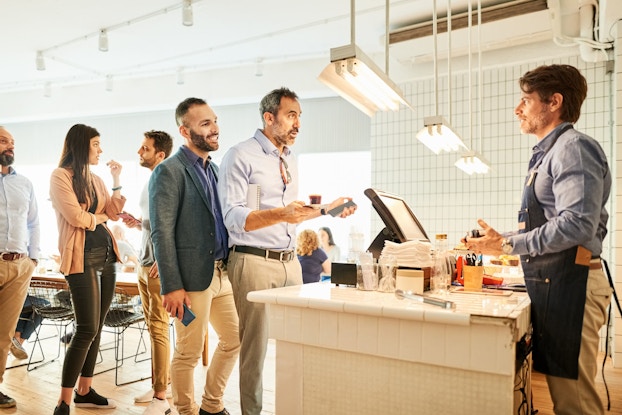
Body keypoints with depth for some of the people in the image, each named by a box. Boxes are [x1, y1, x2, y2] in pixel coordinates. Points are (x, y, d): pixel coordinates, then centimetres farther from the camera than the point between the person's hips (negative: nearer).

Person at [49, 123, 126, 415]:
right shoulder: (60, 176, -6)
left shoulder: (96, 179, 15)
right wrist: (99, 216, 4)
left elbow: (114, 214, 9)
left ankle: (84, 391, 21)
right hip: (82, 258, -7)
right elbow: (77, 218, -15)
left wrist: (117, 181, 3)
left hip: (106, 255, 7)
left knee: (96, 328, 10)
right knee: (87, 329, -9)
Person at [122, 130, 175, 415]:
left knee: (158, 327, -5)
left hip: (160, 266, -9)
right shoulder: (148, 184, 16)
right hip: (144, 264, 9)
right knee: (152, 326, 14)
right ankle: (162, 384, 27)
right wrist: (137, 224, 5)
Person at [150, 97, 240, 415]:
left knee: (234, 340, 17)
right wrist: (172, 287, -18)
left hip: (221, 273, 8)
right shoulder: (169, 171, -10)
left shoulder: (213, 169, 14)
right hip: (192, 278, -8)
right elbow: (161, 234, -15)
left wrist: (229, 267, 10)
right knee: (189, 353, 5)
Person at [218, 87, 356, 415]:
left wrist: (328, 210, 10)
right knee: (254, 347, 2)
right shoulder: (240, 156, -7)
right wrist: (280, 214, -29)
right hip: (254, 262, -7)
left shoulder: (290, 159, 16)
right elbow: (234, 218, -15)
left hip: (290, 261, 7)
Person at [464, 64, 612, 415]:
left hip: (570, 283, -9)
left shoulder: (574, 147, -11)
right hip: (550, 282, 9)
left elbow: (578, 225, -22)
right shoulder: (549, 152, 17)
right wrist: (503, 240, 11)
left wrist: (508, 245, -17)